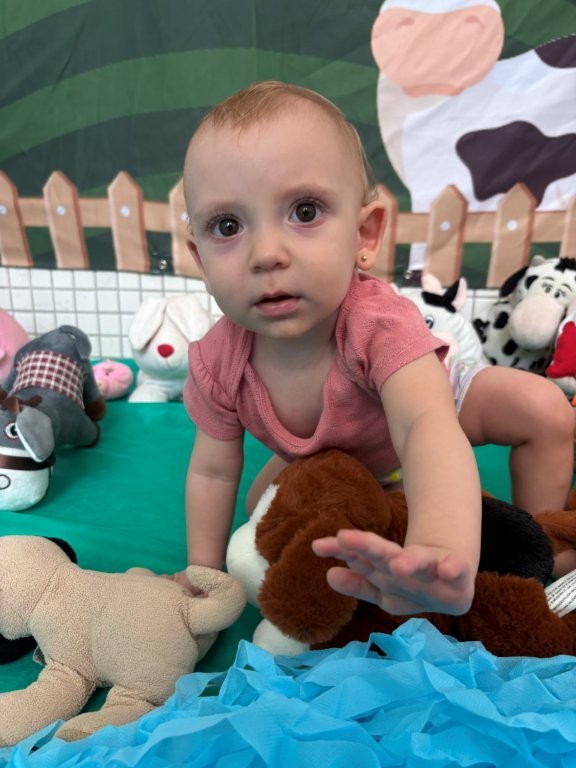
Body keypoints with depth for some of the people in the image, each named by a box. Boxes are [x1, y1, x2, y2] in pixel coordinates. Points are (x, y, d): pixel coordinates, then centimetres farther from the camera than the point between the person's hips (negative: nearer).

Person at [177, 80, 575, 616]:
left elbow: (427, 428, -60)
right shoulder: (217, 362, -29)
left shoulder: (379, 324, -43)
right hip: (324, 457, 4)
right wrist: (203, 573, -10)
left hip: (431, 399, -2)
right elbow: (212, 472, -16)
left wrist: (443, 551, -80)